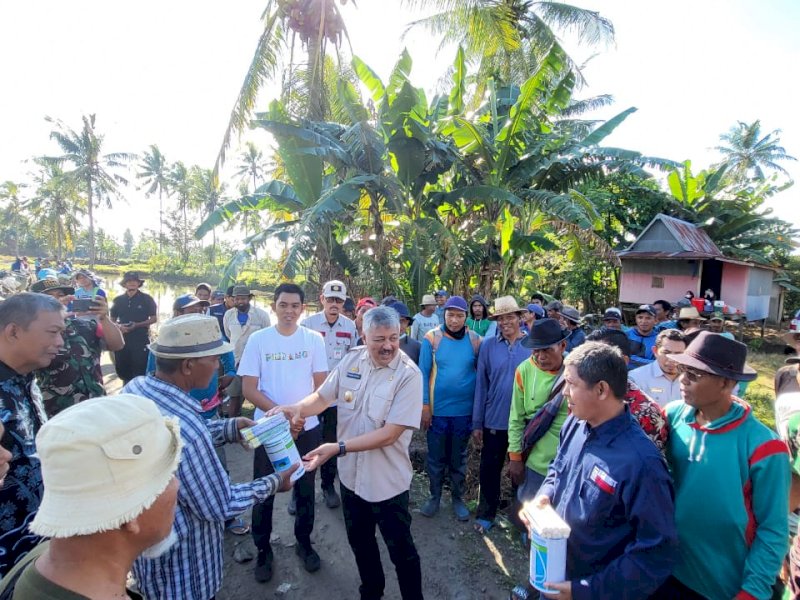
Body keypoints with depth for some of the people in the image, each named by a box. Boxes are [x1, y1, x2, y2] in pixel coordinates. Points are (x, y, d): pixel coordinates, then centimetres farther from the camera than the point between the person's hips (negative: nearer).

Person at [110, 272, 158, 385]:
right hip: (122, 340, 4)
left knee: (139, 371, -3)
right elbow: (112, 319, 16)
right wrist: (119, 326, -7)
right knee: (121, 369, 12)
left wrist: (137, 325, -15)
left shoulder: (146, 299, 0)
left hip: (141, 340, -4)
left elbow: (154, 318, -1)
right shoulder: (118, 300, 10)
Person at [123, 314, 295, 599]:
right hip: (176, 561, -8)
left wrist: (228, 428, 1)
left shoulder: (136, 387, -11)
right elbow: (222, 507, -26)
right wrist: (273, 483, -12)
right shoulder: (182, 429, -38)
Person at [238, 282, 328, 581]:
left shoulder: (314, 339, -5)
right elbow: (249, 389, -8)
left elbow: (321, 385, -2)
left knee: (305, 489, 15)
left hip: (307, 428, 1)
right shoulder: (258, 339, -7)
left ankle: (304, 542, 38)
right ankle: (263, 549, 35)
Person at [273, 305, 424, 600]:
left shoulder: (409, 375, -23)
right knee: (360, 542, 27)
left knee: (401, 550, 15)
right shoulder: (352, 359, -7)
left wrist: (337, 448, -30)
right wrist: (297, 408, -18)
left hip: (387, 480, -5)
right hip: (351, 474, 6)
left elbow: (389, 434, -26)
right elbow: (323, 396, 3)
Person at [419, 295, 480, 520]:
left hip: (464, 410, 1)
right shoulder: (432, 338, -11)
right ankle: (434, 496, 34)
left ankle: (458, 498, 36)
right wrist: (424, 405, -8)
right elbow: (423, 373, -7)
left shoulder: (475, 341, -6)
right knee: (436, 457, 14)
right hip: (437, 409, -1)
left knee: (458, 458, 18)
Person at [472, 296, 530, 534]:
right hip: (494, 420, 0)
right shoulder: (488, 346, -5)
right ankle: (486, 514, 32)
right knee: (489, 469, 11)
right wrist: (476, 423, -1)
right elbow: (481, 385, -2)